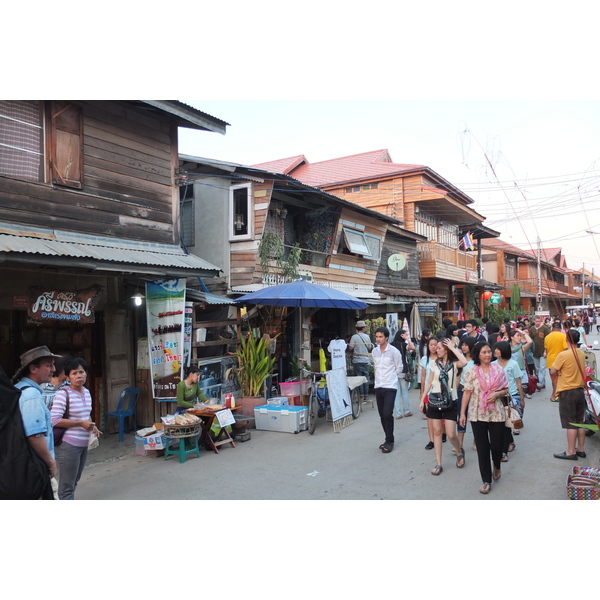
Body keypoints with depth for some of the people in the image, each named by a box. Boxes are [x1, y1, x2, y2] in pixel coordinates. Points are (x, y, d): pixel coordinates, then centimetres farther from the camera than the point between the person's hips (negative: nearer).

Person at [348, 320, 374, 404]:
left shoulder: (354, 337, -9)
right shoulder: (367, 336, 3)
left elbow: (350, 348, -12)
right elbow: (370, 348, 10)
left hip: (357, 360, -4)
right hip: (366, 360, 4)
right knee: (366, 377, 10)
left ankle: (362, 396, 0)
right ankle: (366, 395, 14)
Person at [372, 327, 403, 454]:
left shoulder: (394, 351, -10)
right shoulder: (374, 351, 5)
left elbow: (399, 368, 0)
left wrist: (391, 377, 9)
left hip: (390, 387, -5)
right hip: (378, 386, 5)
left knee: (387, 414, -12)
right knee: (382, 415, 9)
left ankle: (390, 441, 2)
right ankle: (388, 439, 22)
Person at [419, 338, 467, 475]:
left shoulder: (454, 363, -5)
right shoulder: (434, 364, 3)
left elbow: (464, 362, -29)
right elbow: (429, 383, 8)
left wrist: (453, 348, -20)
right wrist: (422, 399, 6)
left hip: (450, 402, -3)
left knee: (451, 434, -4)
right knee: (437, 431, 6)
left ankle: (459, 452, 28)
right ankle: (438, 464, 13)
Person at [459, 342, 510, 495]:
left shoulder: (498, 369, 2)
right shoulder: (471, 372, -3)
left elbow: (506, 390, 8)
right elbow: (467, 393, -2)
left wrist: (497, 394, -13)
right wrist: (462, 413, -4)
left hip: (496, 413, 1)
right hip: (477, 414, -1)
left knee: (496, 445, 2)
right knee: (482, 448, 4)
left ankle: (497, 466, 38)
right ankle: (486, 480, 17)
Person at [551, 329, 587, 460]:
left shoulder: (563, 355, -19)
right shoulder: (581, 354, 4)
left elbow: (553, 371, -14)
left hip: (567, 392, -7)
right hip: (580, 390, 7)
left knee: (570, 424, -1)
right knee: (580, 422, 13)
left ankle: (571, 452, 6)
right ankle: (580, 449, 23)